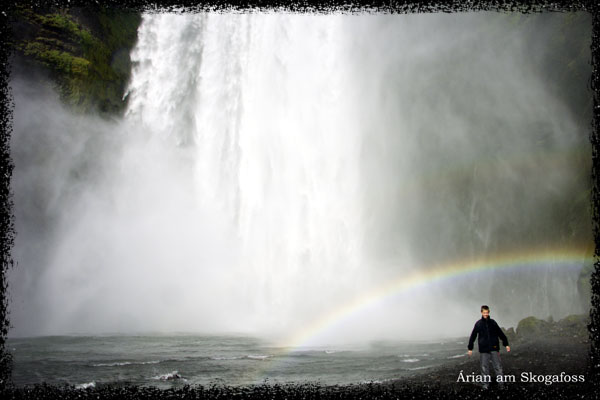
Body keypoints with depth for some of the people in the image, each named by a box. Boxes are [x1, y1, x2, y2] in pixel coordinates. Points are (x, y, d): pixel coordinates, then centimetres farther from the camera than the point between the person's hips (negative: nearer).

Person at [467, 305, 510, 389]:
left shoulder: (493, 322, 5)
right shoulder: (478, 324, 1)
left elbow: (501, 334, 12)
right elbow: (473, 336, 6)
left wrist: (506, 344, 10)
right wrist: (470, 348, 5)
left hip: (494, 348, 1)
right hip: (483, 349, -1)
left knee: (498, 366, -1)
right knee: (484, 367, 3)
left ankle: (500, 382, 5)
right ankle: (486, 383, 12)